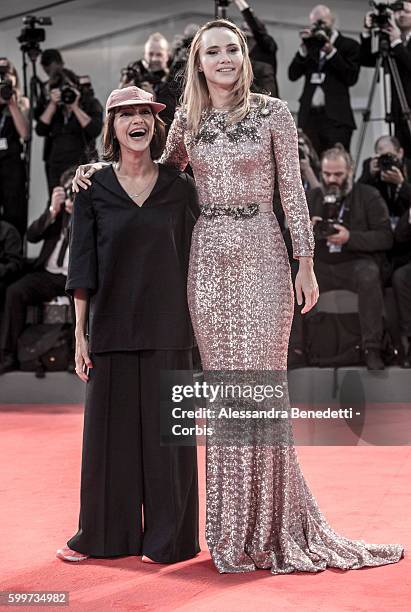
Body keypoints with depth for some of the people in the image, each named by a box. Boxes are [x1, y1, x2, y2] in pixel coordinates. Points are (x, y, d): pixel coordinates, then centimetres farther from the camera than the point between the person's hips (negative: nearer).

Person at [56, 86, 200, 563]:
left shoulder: (180, 188, 5)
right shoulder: (92, 190, 3)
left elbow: (193, 259, 8)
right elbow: (82, 268, 2)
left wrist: (197, 323, 4)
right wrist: (80, 334, -2)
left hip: (167, 327, 0)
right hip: (112, 324, 0)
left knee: (165, 428, 3)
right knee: (108, 426, 5)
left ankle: (167, 537, 15)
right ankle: (103, 534, 20)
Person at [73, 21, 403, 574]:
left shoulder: (273, 113, 1)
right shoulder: (187, 120, 10)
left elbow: (292, 190, 0)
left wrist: (306, 264, -2)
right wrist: (101, 168, 13)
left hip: (262, 256, -3)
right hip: (209, 260, 3)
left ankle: (271, 524, 11)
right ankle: (234, 527, 17)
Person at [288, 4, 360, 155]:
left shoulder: (349, 45, 8)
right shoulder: (310, 45, 18)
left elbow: (351, 78, -5)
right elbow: (292, 75, 10)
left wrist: (331, 52, -8)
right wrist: (303, 49, 0)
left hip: (336, 118, -3)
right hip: (309, 115, 3)